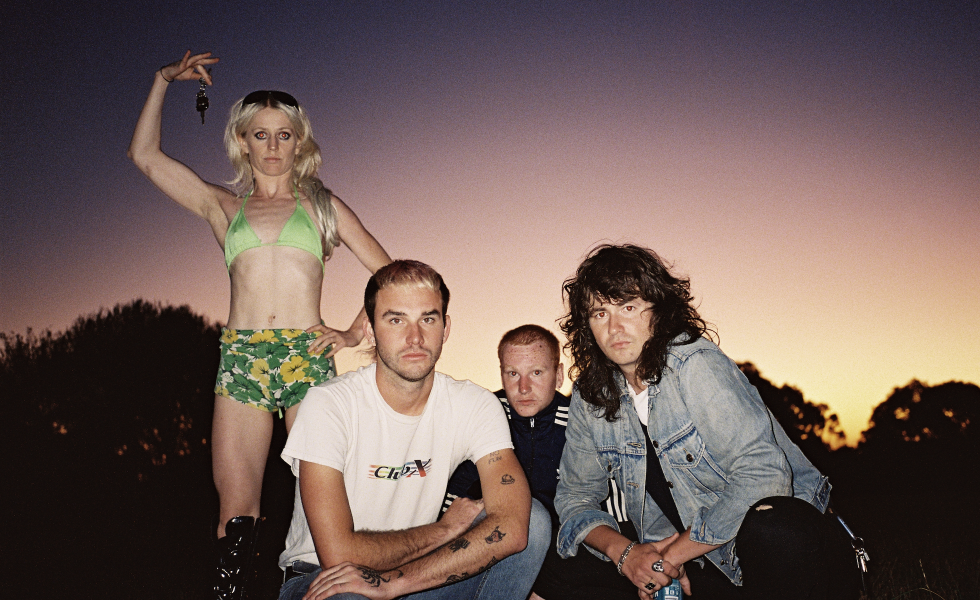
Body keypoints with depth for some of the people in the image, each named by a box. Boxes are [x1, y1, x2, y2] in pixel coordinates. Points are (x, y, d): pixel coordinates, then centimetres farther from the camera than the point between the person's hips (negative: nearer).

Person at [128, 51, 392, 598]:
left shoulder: (321, 204, 16)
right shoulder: (223, 206, 19)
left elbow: (387, 272, 13)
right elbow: (146, 155, 19)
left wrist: (356, 332, 3)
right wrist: (163, 81, 19)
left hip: (308, 356, -1)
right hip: (241, 357, 1)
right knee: (237, 509, -3)